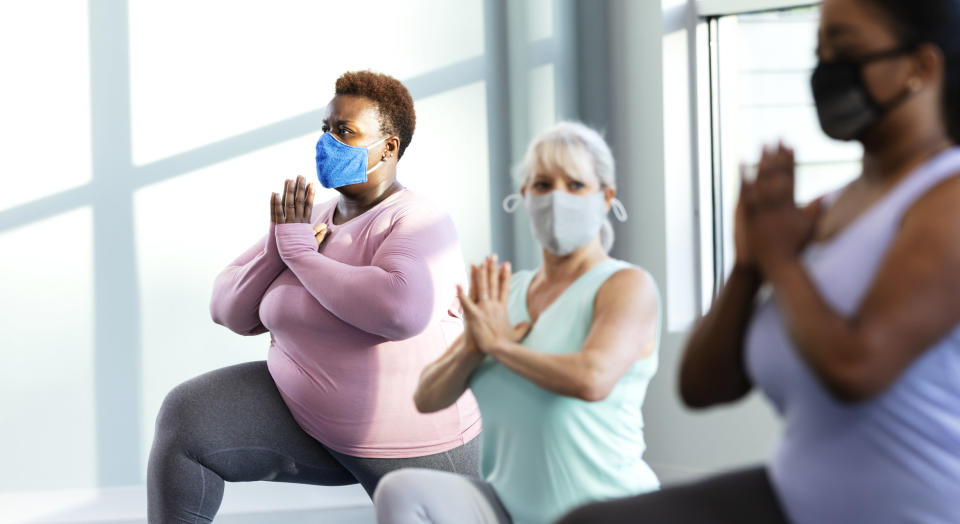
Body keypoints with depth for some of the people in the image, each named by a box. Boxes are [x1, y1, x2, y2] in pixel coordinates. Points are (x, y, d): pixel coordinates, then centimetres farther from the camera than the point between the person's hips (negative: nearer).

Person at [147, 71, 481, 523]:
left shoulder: (418, 226, -19)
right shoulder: (309, 223, 3)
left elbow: (400, 308, -40)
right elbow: (232, 312, 3)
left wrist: (300, 255, -26)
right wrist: (280, 246, -16)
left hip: (410, 441, -5)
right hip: (308, 415, 5)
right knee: (186, 418, -16)